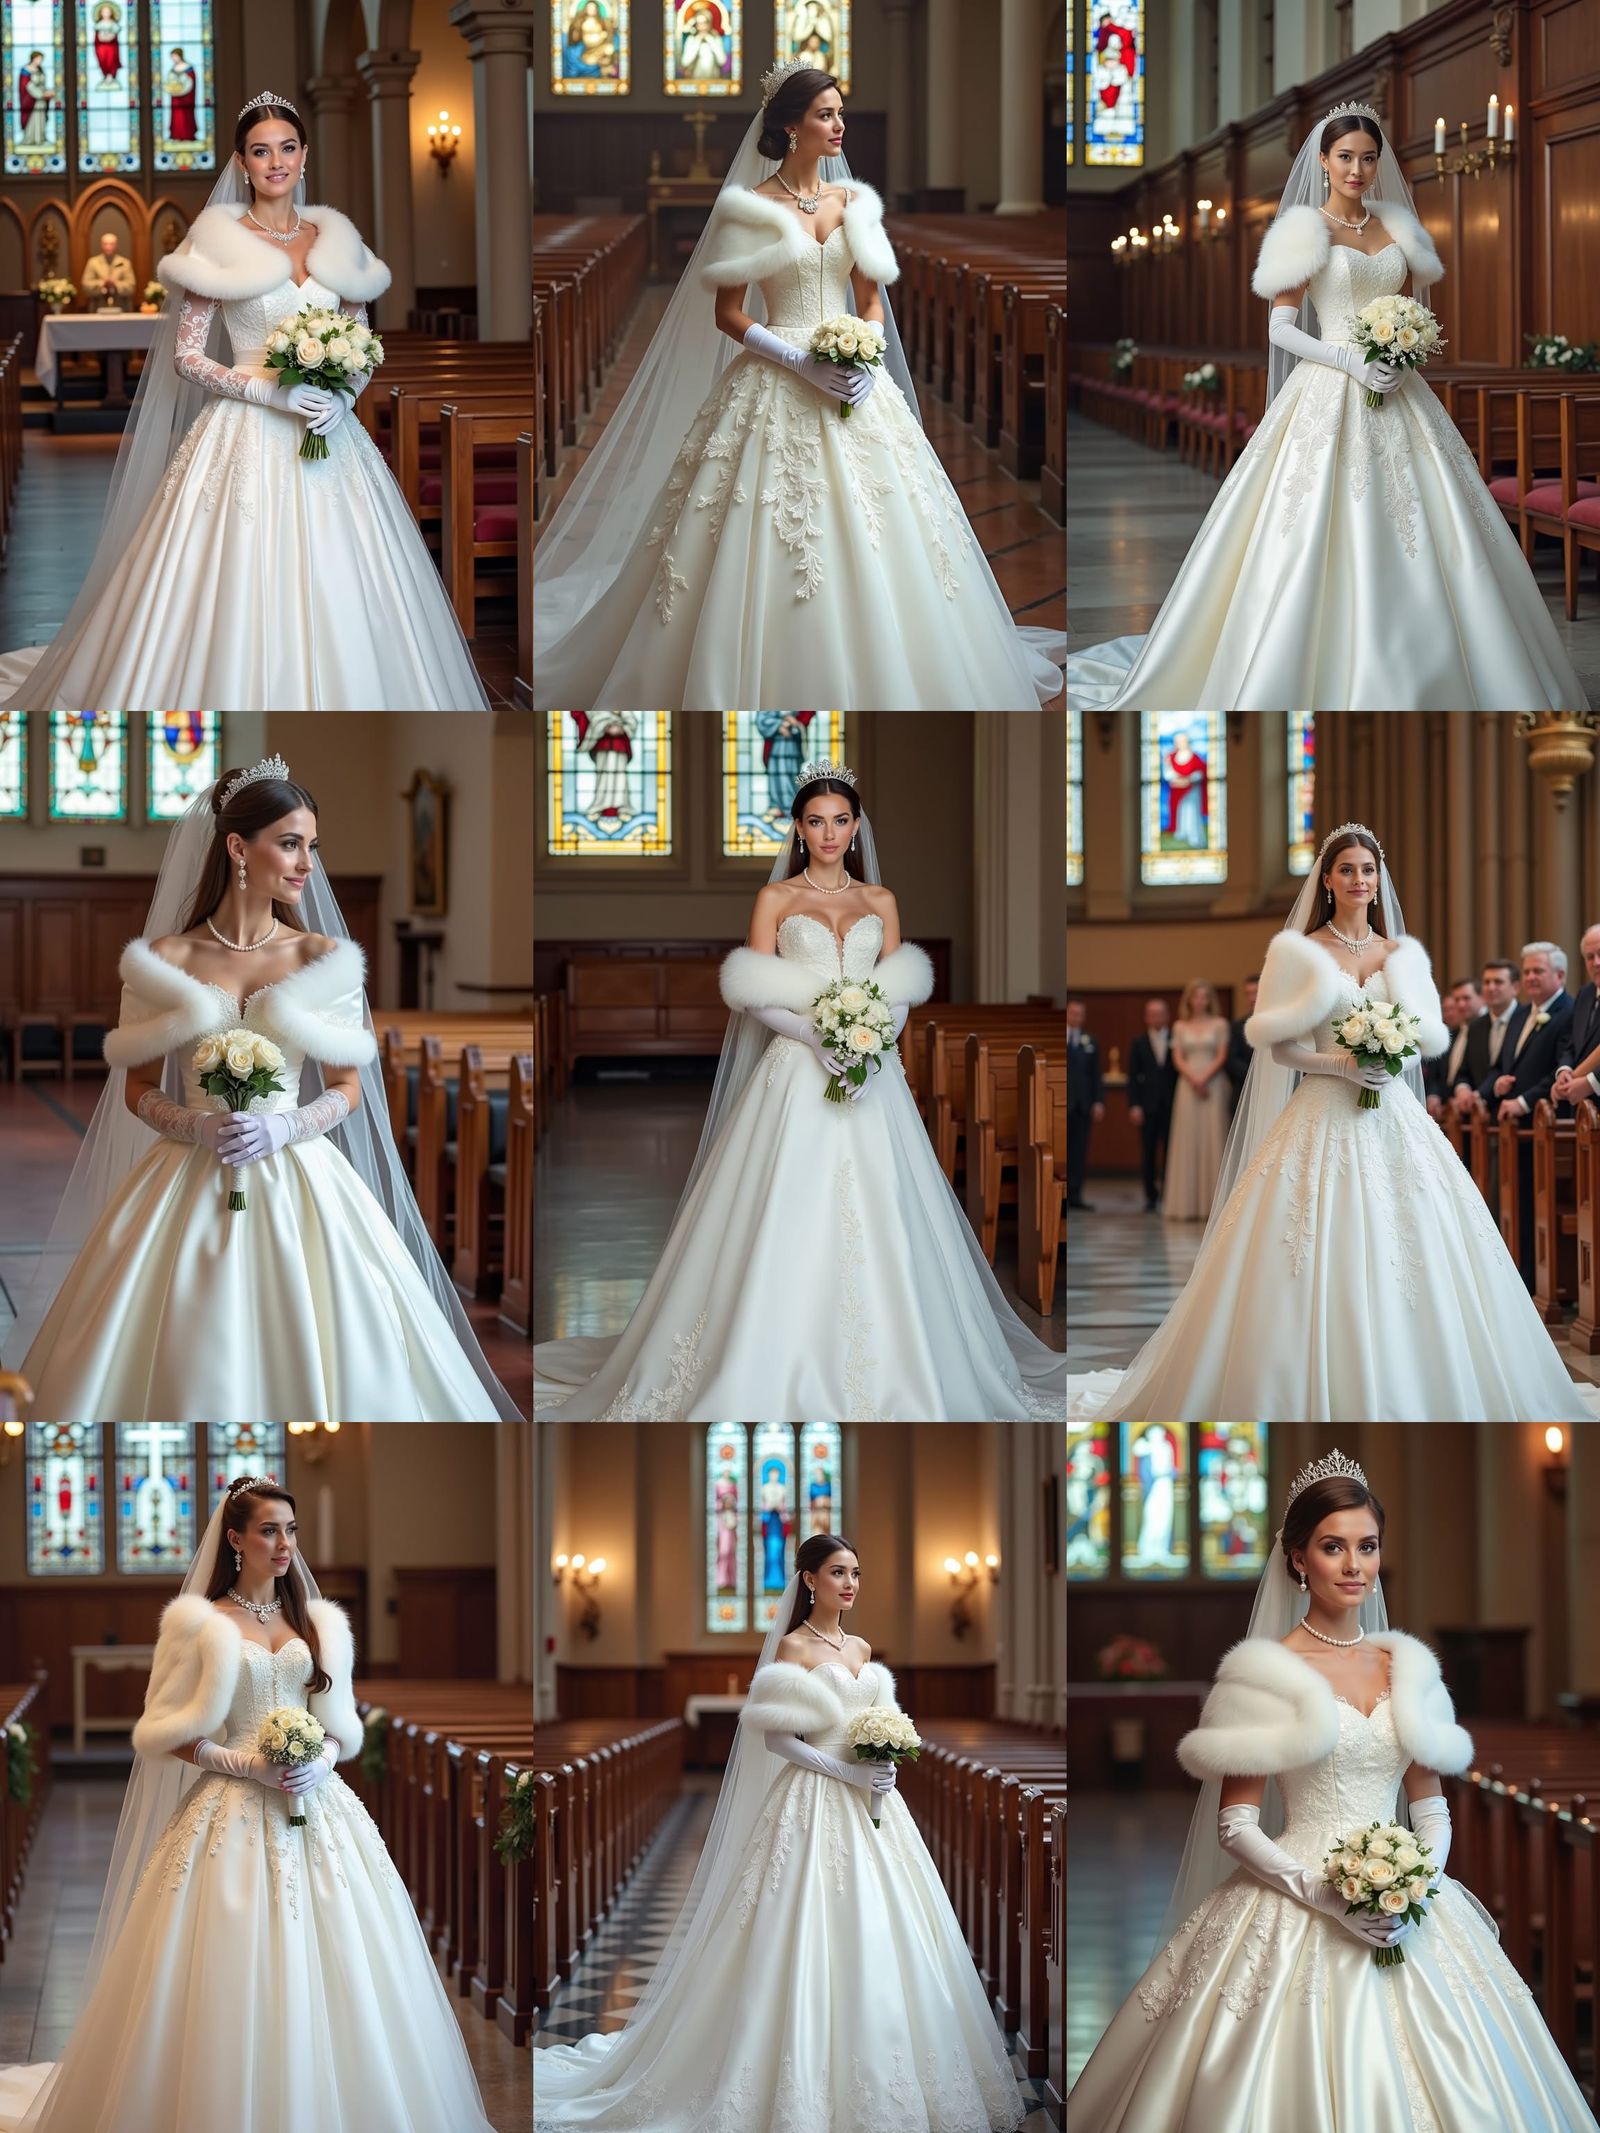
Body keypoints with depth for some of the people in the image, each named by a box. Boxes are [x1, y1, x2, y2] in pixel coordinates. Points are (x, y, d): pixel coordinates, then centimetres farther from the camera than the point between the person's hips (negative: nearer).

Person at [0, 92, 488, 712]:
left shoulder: (335, 239, 10)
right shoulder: (219, 240, -1)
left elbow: (364, 348, 15)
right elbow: (187, 356, -3)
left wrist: (344, 396, -7)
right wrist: (268, 390, -16)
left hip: (332, 447, 3)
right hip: (247, 443, -3)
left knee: (337, 608, -1)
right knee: (242, 607, -9)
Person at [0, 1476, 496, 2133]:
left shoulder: (317, 1622, 13)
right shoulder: (201, 1624, 0)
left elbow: (340, 1725, 16)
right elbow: (168, 1733, -2)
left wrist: (322, 1761, -6)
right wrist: (245, 1764, -13)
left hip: (316, 1808, 4)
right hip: (234, 1813, -4)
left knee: (333, 1980, -2)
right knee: (236, 1976, -9)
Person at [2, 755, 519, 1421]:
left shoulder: (326, 959, 2)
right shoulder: (165, 960, 0)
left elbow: (347, 1087, 4)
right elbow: (138, 1089, 4)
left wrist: (287, 1127, -14)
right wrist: (197, 1127, -14)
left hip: (300, 1184, 0)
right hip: (189, 1185, 0)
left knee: (309, 1354, -6)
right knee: (190, 1365, -4)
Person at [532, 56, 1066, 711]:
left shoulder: (853, 202, 10)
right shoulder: (752, 208, -3)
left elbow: (871, 302, 14)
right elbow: (728, 315, -4)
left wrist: (864, 360, -6)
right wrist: (802, 362, -16)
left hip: (853, 386, 4)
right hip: (776, 389, -4)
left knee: (869, 549, 0)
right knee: (772, 551, -8)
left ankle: (872, 679, 10)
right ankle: (775, 692, 0)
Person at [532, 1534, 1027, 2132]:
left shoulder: (862, 1649, 14)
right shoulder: (792, 1648, -6)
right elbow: (776, 1738, -12)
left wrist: (886, 1768, -1)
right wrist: (848, 1772, -18)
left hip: (870, 1810, 7)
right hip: (815, 1807, -7)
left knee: (880, 1944, 4)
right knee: (812, 1943, -8)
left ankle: (878, 2082, 10)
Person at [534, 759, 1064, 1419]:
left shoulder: (880, 901, 13)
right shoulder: (776, 899, 5)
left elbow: (900, 994, 8)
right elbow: (758, 996, -1)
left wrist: (874, 1041, -11)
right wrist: (818, 1034, -16)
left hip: (872, 1073, 2)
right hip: (796, 1075, -2)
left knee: (872, 1229, -2)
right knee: (788, 1224, -7)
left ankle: (878, 1376, 5)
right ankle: (779, 1375, -2)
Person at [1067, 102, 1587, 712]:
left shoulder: (1397, 228, 12)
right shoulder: (1304, 231, -1)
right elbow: (1281, 327, -4)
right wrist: (1348, 359, -16)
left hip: (1397, 395, 4)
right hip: (1329, 394, -4)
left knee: (1417, 541, -1)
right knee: (1325, 540, -9)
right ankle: (1325, 683, -3)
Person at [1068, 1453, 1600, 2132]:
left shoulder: (1406, 1665, 10)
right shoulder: (1267, 1672, -4)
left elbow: (1431, 1806, 13)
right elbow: (1235, 1825, -5)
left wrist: (1419, 1887, -7)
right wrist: (1319, 1893, -17)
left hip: (1406, 1916, 4)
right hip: (1295, 1919, -4)